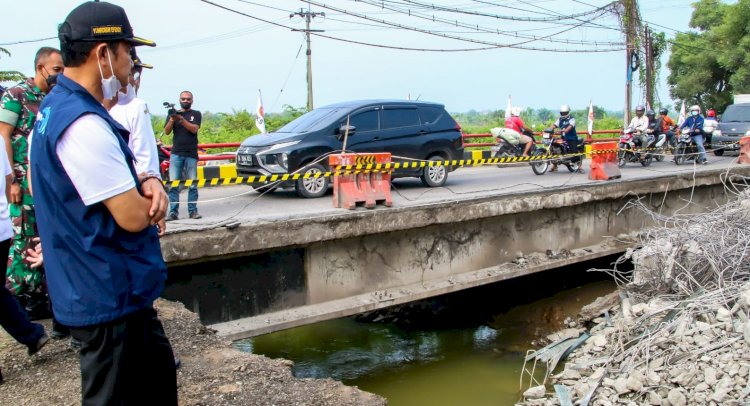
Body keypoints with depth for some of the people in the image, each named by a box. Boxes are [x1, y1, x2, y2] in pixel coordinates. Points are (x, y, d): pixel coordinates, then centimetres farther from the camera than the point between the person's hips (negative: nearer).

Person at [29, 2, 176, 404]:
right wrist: (152, 194, -1)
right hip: (110, 296, -10)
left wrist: (146, 183, -6)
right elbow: (135, 216, -24)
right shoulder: (84, 124, -25)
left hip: (117, 290, 10)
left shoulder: (55, 109, 9)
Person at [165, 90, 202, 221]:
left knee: (192, 185, 0)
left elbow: (194, 129, -7)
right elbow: (166, 132, 4)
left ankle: (193, 211, 5)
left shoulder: (196, 114, 10)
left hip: (191, 154, -1)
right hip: (176, 154, 1)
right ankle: (173, 212, -4)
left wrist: (181, 119, -19)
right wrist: (172, 119, -13)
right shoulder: (173, 113, 14)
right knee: (173, 184, -4)